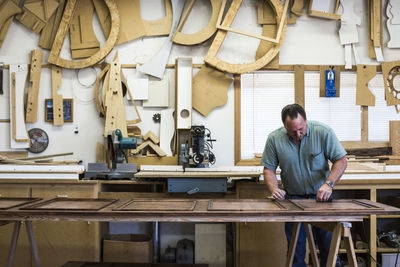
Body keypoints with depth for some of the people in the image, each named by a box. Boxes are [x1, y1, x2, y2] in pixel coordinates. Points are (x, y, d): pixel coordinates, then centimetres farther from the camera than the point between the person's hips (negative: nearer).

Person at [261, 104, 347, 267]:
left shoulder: (323, 132, -12)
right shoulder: (274, 139, -9)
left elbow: (341, 160, -9)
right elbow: (269, 169, -1)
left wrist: (328, 184, -23)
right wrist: (274, 189, -20)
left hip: (320, 197, -1)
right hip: (292, 198, 1)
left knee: (328, 246, 4)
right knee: (295, 249, 7)